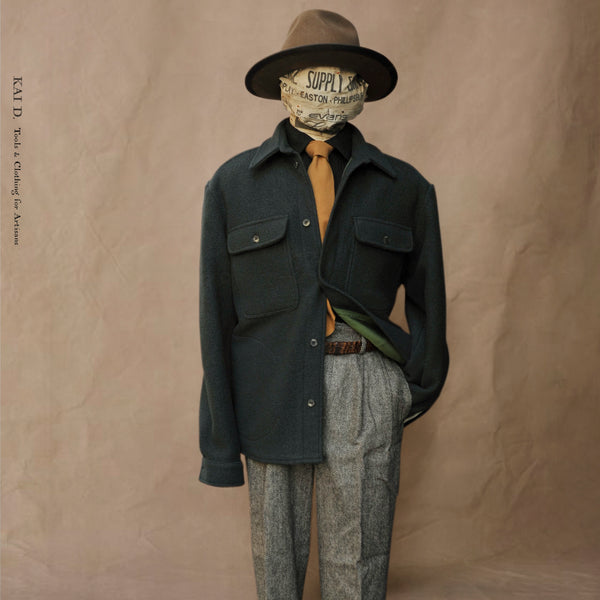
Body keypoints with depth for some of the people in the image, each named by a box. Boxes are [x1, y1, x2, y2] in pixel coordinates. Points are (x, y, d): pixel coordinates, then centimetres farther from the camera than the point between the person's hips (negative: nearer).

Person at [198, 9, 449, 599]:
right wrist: (219, 441, 0)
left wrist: (422, 385, 17)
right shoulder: (234, 185, 1)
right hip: (272, 390, 0)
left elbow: (426, 295, 13)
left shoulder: (403, 187, 3)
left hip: (364, 394, 0)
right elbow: (217, 313, 1)